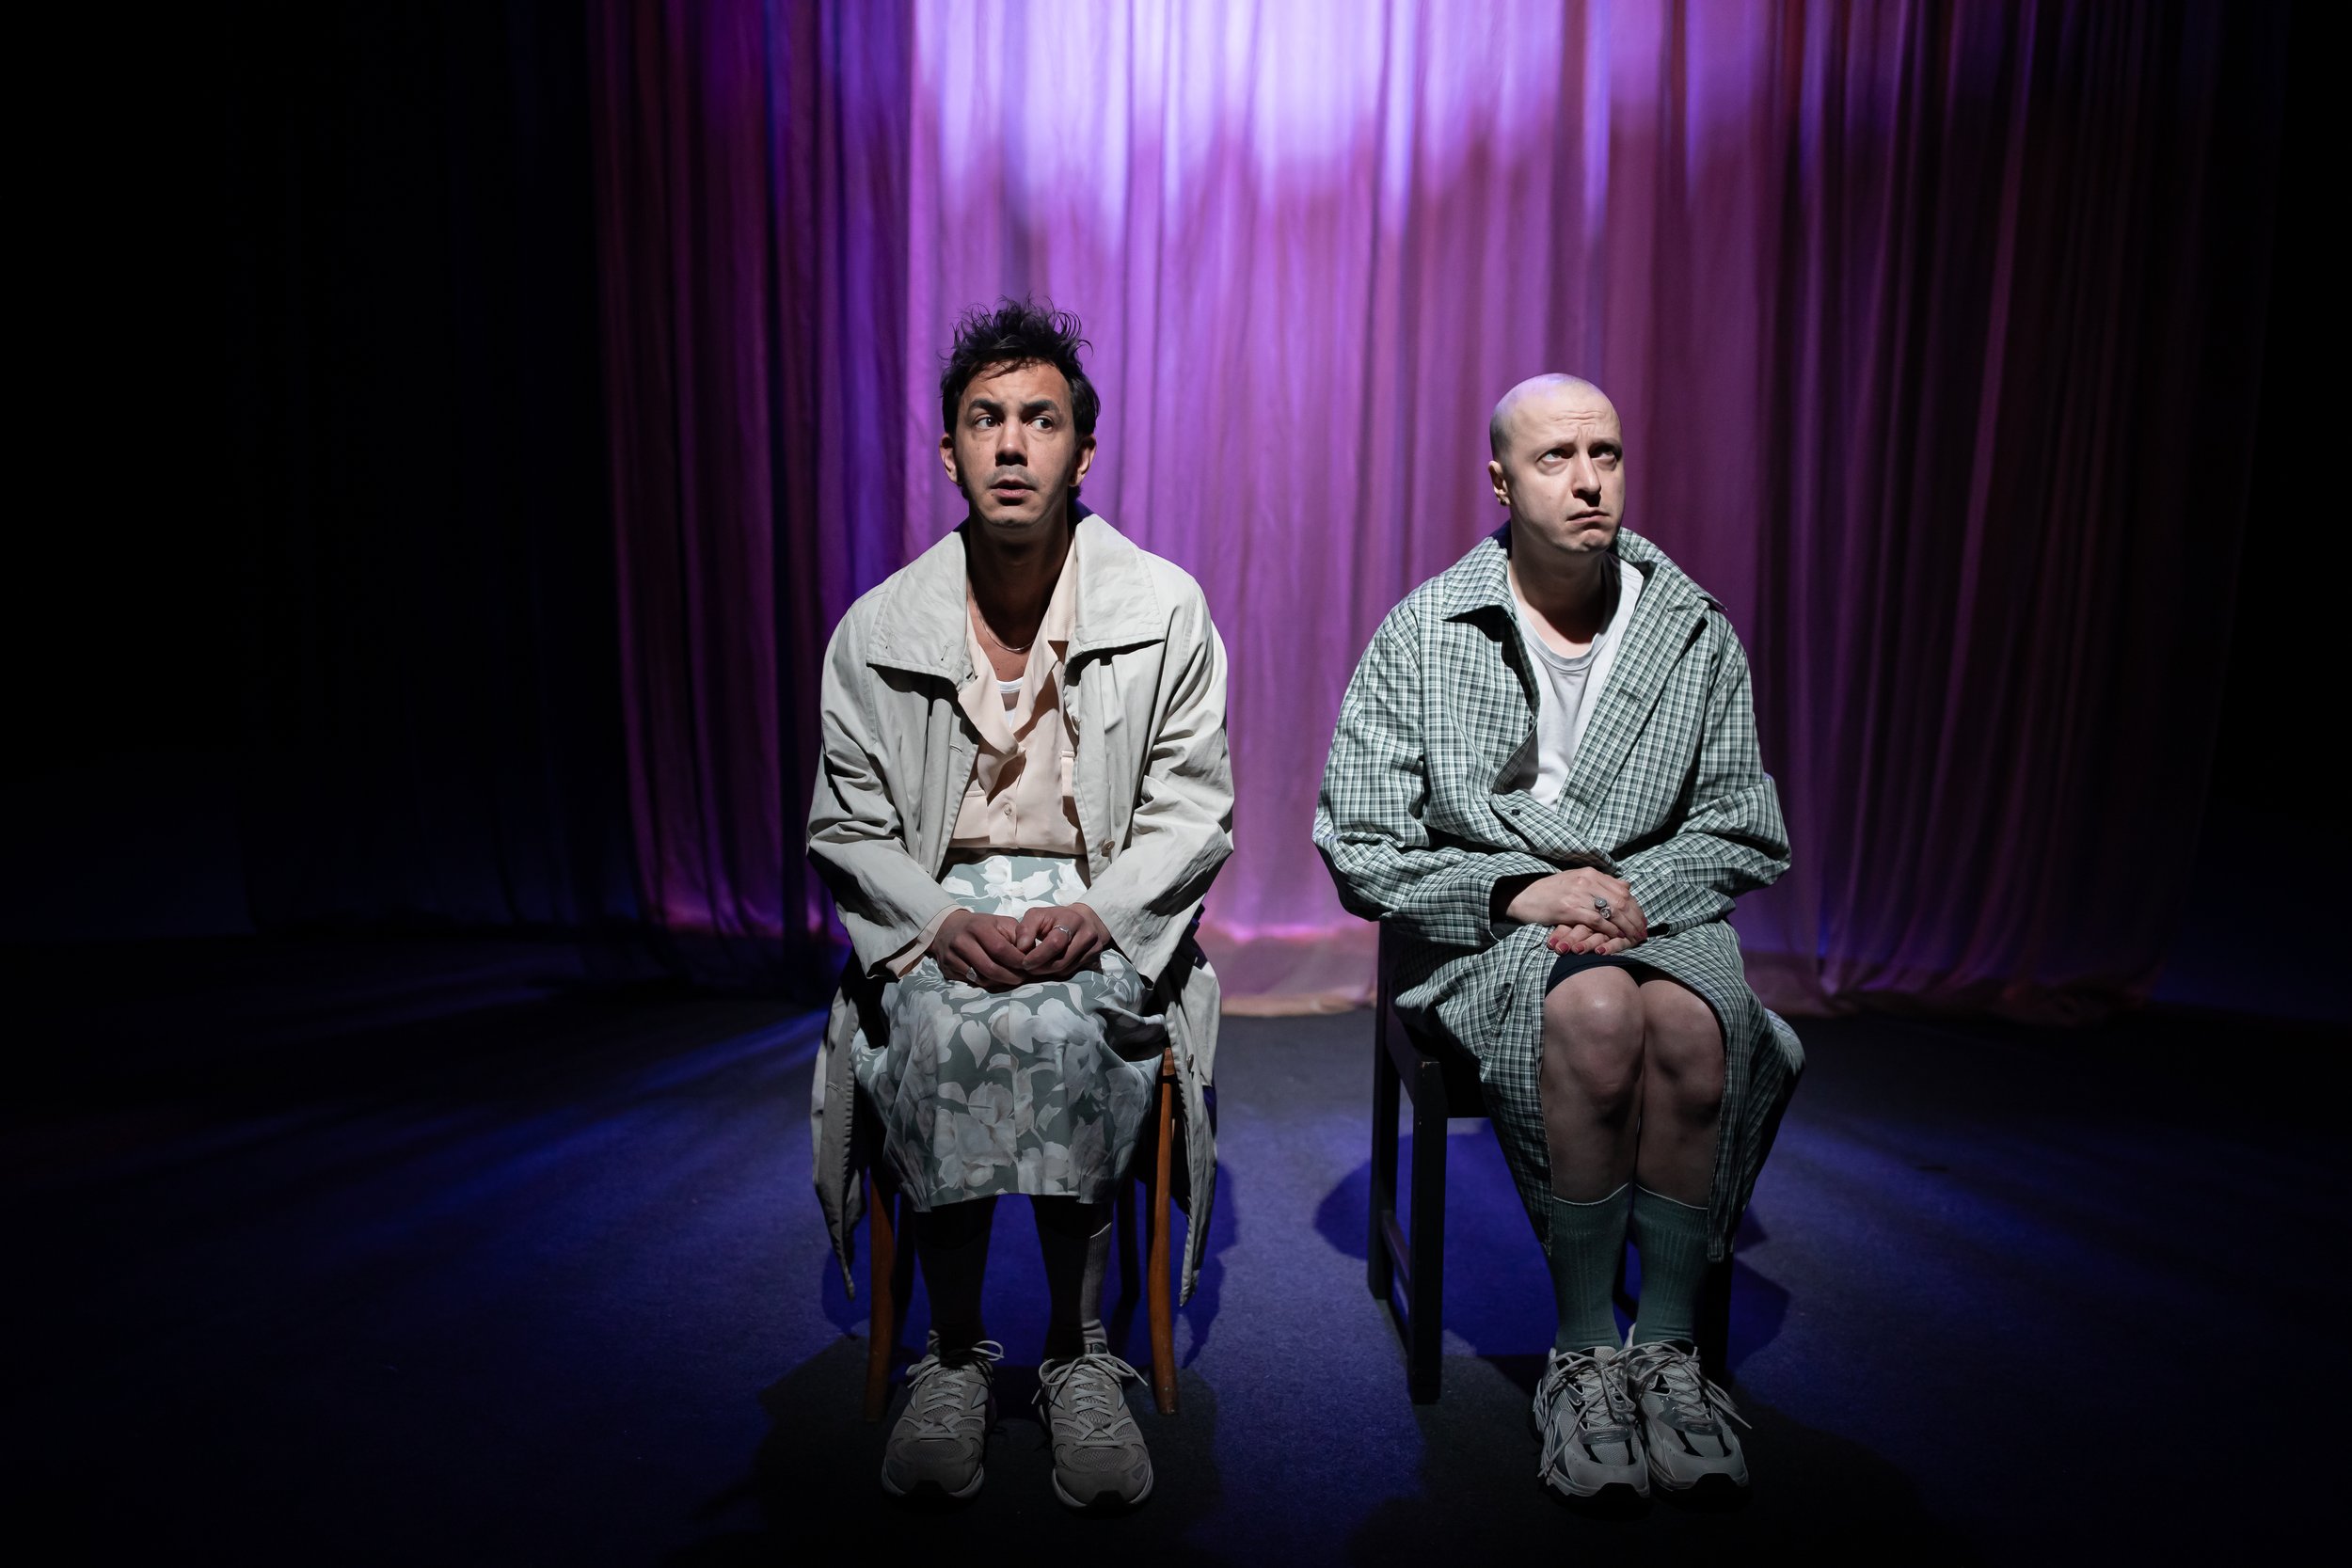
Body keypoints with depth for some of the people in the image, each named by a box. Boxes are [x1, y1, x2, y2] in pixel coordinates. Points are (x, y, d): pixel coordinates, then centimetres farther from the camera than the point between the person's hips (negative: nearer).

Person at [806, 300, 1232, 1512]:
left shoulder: (1163, 608, 0)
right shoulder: (877, 627, 3)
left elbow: (1194, 810, -1)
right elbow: (845, 830, 4)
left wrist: (1094, 915, -18)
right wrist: (944, 922, -15)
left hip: (1102, 915, -1)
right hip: (940, 911, 1)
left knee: (1061, 1030, -33)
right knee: (950, 1033, -32)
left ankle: (1078, 1353, -13)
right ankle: (951, 1353, -10)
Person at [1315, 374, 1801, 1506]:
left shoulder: (1694, 633, 7)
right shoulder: (1421, 636, -1)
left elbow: (1747, 834, 11)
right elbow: (1359, 850, -3)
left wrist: (1637, 891, -9)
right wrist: (1520, 891, -15)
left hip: (1657, 907, 3)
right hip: (1482, 926, -2)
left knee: (1692, 1025, -32)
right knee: (1597, 1012, -35)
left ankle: (1666, 1347, -14)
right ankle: (1582, 1354, -17)